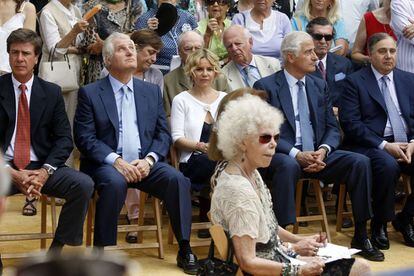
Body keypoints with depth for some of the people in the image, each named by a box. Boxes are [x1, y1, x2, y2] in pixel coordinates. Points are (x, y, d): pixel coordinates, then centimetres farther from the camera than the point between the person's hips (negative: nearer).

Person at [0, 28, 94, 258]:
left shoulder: (51, 92, 9)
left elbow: (64, 139, 5)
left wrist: (45, 171, -13)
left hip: (41, 168, 3)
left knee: (84, 184, -24)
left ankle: (56, 250, -6)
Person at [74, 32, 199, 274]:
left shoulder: (152, 91, 16)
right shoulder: (90, 93, 4)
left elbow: (163, 134, 11)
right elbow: (85, 138, -4)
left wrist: (149, 160, -9)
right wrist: (116, 161, -17)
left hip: (145, 163, 3)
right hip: (107, 164, -3)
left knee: (177, 179, -23)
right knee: (115, 183, -35)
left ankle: (185, 250, -13)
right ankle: (101, 252, -23)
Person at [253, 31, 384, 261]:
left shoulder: (320, 85, 15)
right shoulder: (266, 87, -2)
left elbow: (333, 128, 12)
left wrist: (323, 150, -11)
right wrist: (296, 154, -22)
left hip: (318, 155, 5)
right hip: (284, 156, -5)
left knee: (360, 162, -17)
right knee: (288, 165, -38)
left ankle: (361, 236, -9)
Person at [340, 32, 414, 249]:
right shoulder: (354, 82, 2)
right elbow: (350, 123, -9)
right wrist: (384, 145, -16)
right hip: (370, 145, -5)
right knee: (388, 165, -35)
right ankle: (379, 224, -11)